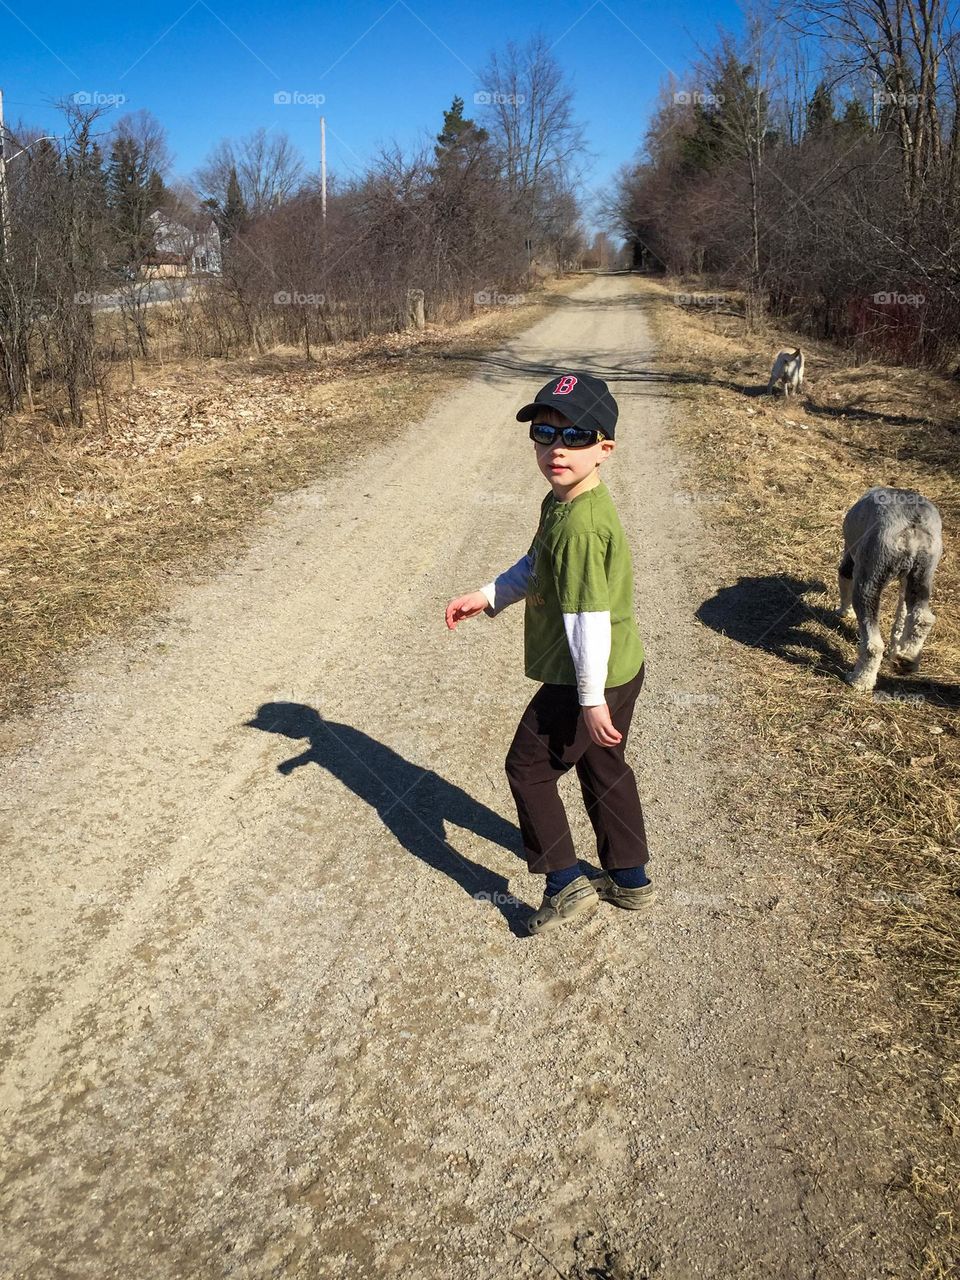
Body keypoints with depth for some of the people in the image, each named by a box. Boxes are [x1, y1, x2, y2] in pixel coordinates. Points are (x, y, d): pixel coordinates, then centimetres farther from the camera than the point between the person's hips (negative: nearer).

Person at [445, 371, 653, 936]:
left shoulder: (579, 523, -28)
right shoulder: (560, 501, 4)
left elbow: (589, 618, -27)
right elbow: (535, 568, 18)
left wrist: (591, 699, -22)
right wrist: (488, 596, 7)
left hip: (586, 679, -10)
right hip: (623, 669, 10)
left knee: (528, 767, 7)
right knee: (604, 767, 23)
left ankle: (566, 883, 17)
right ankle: (631, 879, 37)